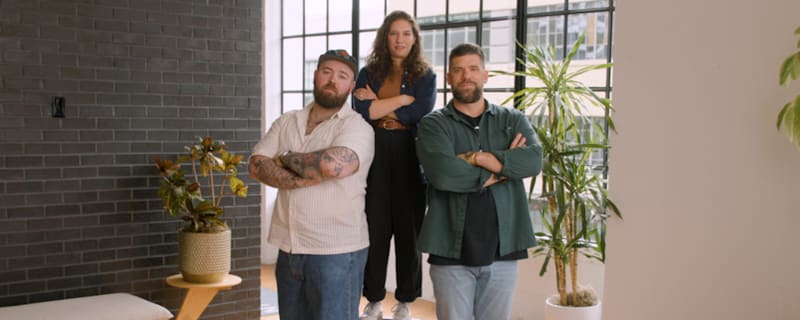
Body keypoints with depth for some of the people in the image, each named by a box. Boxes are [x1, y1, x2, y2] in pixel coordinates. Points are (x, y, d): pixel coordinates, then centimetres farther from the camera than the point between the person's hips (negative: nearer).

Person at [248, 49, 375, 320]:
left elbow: (333, 164, -27)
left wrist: (286, 157, -9)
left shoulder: (358, 127, -8)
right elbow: (257, 166, -2)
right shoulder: (286, 122, 10)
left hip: (336, 251, -5)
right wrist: (304, 178, -18)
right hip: (289, 248, 6)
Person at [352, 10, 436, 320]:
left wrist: (377, 103, -6)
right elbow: (360, 111, -8)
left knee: (408, 229, 5)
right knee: (374, 229, 4)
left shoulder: (425, 76, 5)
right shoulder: (368, 73, 9)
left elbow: (420, 113, -11)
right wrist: (402, 99, -11)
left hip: (409, 159, -1)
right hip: (373, 157, 1)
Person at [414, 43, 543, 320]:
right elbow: (442, 173, -19)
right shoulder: (434, 124, 0)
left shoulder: (512, 120, 9)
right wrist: (503, 167, -10)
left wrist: (478, 157, -17)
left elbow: (534, 160, -10)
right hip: (451, 249, -2)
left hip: (502, 249, 2)